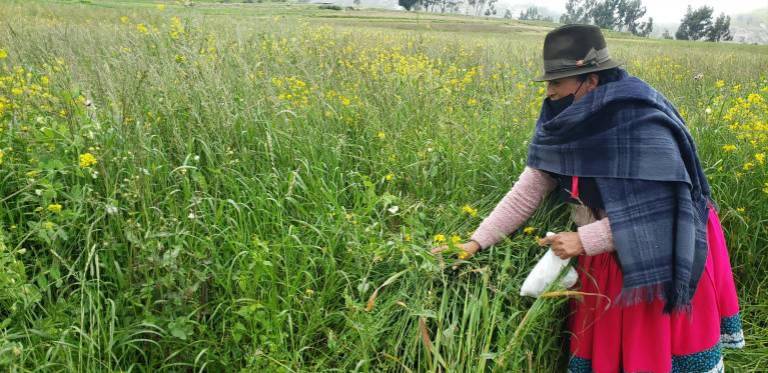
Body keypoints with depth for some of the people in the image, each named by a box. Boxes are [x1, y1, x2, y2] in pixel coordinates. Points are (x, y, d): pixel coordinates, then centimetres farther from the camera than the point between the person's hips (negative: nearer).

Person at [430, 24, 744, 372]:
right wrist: (476, 241, -12)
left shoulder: (642, 122, -25)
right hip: (599, 260, 6)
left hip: (658, 260, -5)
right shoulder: (564, 126, -6)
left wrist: (584, 240, -26)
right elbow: (527, 191, -6)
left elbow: (655, 206, -26)